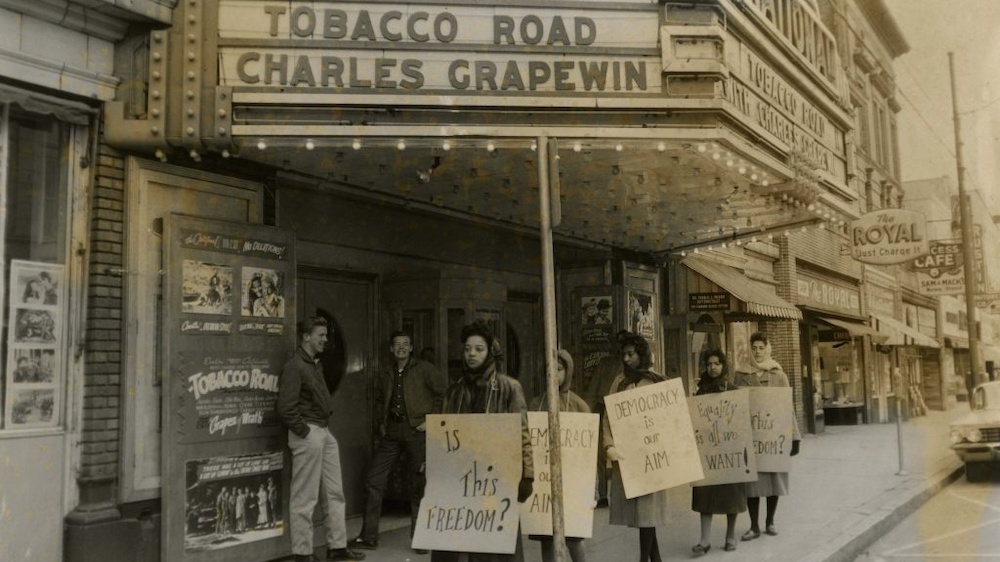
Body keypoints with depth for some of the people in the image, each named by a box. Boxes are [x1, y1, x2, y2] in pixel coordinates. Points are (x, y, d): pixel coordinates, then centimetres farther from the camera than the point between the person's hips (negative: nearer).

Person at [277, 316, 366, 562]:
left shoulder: (316, 364, 16)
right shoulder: (294, 366, -13)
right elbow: (285, 408, -19)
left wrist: (324, 427, 12)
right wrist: (304, 432, -14)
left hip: (324, 432, 9)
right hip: (308, 435, -9)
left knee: (335, 492, 12)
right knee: (305, 497, 0)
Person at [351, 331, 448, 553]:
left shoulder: (424, 370, -2)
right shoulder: (386, 375, 14)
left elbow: (444, 391, -5)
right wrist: (381, 422, 15)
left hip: (417, 431, -5)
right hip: (391, 432, 5)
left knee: (418, 485, 3)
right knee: (374, 480, 2)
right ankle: (368, 536, 12)